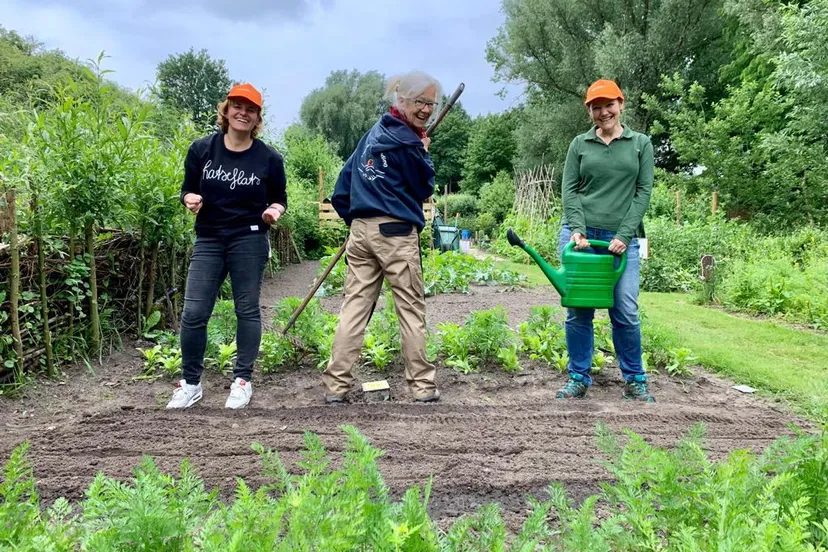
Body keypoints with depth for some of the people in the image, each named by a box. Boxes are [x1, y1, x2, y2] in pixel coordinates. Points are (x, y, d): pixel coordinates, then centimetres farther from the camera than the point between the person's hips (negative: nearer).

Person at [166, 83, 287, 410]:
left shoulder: (268, 158, -1)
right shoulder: (201, 149, 2)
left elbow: (279, 198, 8)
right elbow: (188, 189, 10)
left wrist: (274, 210, -13)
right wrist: (190, 199, -12)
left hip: (250, 242, -1)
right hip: (208, 241, 2)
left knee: (247, 310, 4)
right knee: (193, 312, -1)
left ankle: (242, 381, 18)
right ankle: (190, 383, 16)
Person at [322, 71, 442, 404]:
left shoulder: (376, 132, 15)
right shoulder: (406, 141, -9)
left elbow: (342, 187, 16)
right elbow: (424, 189, 0)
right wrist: (424, 153, 11)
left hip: (361, 230, 7)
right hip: (396, 233, -7)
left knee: (354, 307, 6)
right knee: (412, 310, 3)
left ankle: (336, 385, 7)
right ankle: (422, 386, 10)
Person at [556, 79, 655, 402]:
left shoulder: (641, 143, 9)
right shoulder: (579, 144, 10)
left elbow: (643, 192, 3)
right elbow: (569, 190, 4)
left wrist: (624, 236, -8)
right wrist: (577, 230, -11)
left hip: (622, 239, 0)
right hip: (580, 236, 1)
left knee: (626, 312, -3)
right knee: (578, 311, 3)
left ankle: (634, 381, 14)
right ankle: (579, 379, 14)